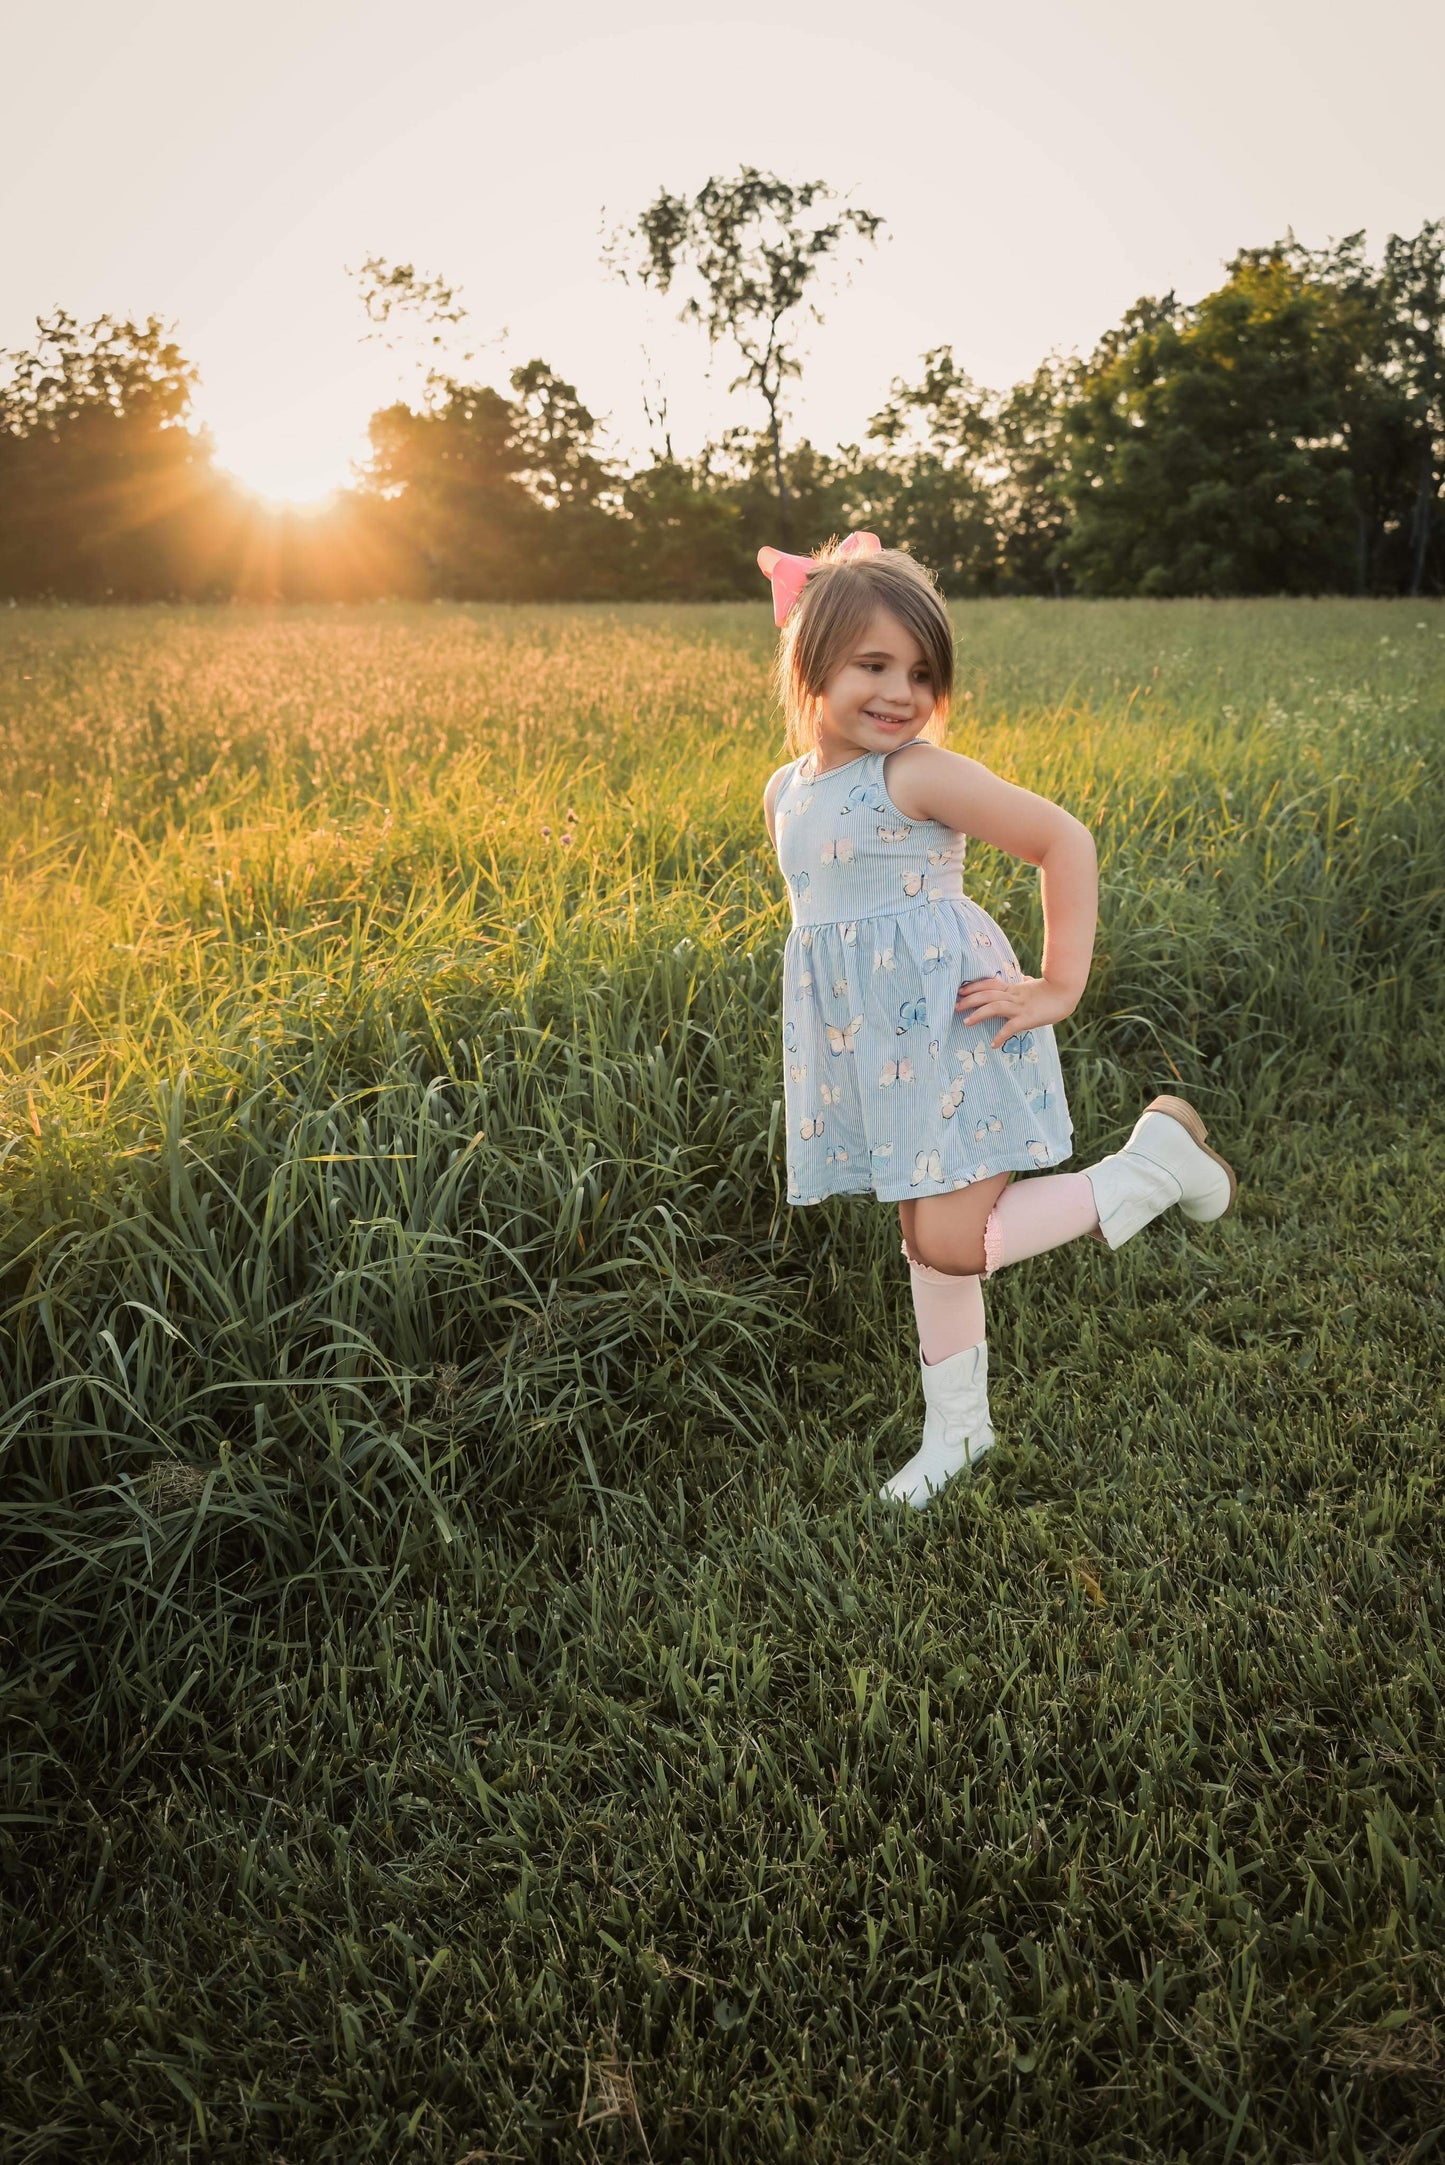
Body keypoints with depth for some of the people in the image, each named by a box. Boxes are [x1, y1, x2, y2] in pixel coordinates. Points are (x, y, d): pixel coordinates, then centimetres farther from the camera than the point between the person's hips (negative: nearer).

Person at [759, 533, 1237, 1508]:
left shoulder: (918, 774, -14)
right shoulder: (786, 792, 9)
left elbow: (1066, 841, -14)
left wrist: (1061, 987, -14)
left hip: (950, 1031, -6)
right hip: (870, 1048, 7)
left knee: (955, 1246, -10)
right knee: (927, 1242, 14)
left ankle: (1155, 1159, 7)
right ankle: (958, 1427, 31)